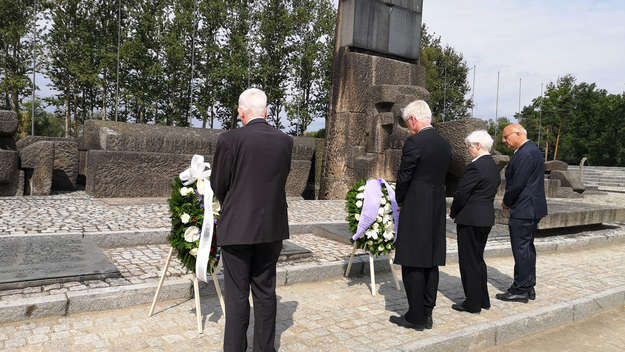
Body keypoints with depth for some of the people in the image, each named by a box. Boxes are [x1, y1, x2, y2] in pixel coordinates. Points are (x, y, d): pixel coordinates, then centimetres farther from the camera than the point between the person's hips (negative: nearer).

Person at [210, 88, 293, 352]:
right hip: (272, 229, 4)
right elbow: (281, 179, 6)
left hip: (237, 228, -4)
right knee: (265, 292, 16)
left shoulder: (230, 139, -13)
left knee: (237, 295, 7)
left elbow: (218, 185, -4)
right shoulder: (285, 142, -1)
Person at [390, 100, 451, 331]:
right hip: (437, 211, 8)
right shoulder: (445, 144, 10)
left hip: (415, 211, -8)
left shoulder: (414, 143, -14)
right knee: (431, 264, 12)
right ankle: (427, 314, 22)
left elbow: (403, 179, -10)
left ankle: (416, 317, 8)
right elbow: (441, 177, 15)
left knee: (413, 266, 0)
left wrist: (400, 203, 8)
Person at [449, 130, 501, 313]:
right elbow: (489, 193, 14)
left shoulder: (475, 167, -18)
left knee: (469, 261, 2)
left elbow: (461, 194, -17)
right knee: (478, 259, 19)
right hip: (487, 218, 9)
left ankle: (473, 303, 10)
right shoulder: (494, 167, 10)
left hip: (470, 220, -9)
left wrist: (453, 212, 1)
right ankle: (483, 300, 28)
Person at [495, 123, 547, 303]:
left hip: (524, 210, -11)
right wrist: (509, 200, 9)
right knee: (527, 248, 16)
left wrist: (506, 202, -6)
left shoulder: (526, 153, -18)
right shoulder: (531, 150, 15)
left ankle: (520, 290, 6)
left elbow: (517, 184, -21)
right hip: (531, 209, 11)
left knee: (521, 249, -3)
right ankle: (528, 288, 26)